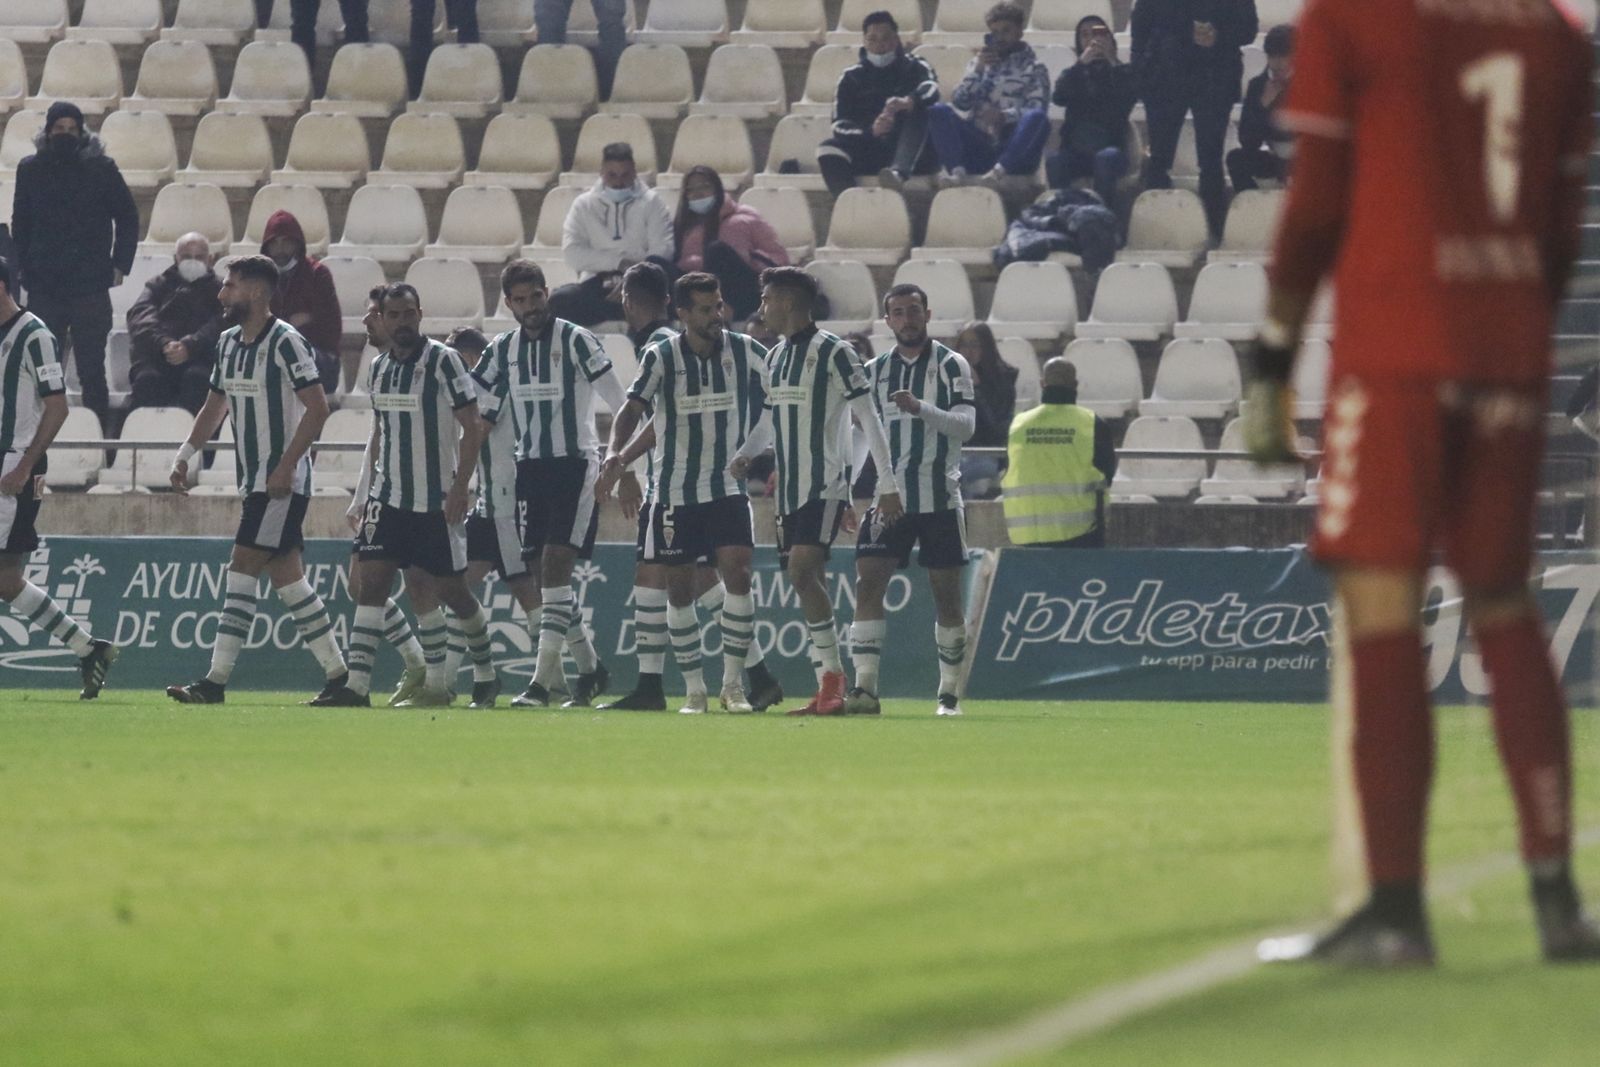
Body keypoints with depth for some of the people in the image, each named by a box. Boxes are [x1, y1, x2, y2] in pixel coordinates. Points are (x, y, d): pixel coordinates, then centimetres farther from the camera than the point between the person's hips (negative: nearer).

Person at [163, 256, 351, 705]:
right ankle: (339, 677, 10)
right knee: (285, 575, 7)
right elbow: (216, 406, 25)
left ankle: (215, 681, -12)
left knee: (242, 568, -11)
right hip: (255, 481, 9)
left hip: (283, 481, -9)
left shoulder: (285, 342, -13)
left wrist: (286, 467, -22)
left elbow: (317, 407, -17)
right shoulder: (229, 342, 13)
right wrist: (186, 454, 13)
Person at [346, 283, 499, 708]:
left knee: (449, 590, 3)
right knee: (370, 581, -8)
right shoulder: (378, 368, 9)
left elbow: (472, 428, -10)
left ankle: (485, 673, 24)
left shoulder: (442, 362, -10)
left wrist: (458, 489, -15)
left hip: (436, 501, -5)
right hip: (389, 497, 5)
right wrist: (370, 489, 17)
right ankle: (356, 684, -12)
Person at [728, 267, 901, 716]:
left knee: (802, 571, -21)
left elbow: (869, 419, -9)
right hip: (789, 490, 8)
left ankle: (832, 675, -16)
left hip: (826, 487, -8)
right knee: (808, 584, 5)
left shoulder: (833, 353, -9)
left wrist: (888, 484, -11)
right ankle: (827, 691, 6)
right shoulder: (775, 357, 15)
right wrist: (744, 454, 8)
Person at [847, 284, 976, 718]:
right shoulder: (874, 371, 11)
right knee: (868, 583, -11)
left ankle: (950, 693, 10)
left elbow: (966, 423, -11)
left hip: (940, 498, -3)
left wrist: (921, 408, -26)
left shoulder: (950, 365, 0)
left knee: (947, 593, 1)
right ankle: (864, 688, -14)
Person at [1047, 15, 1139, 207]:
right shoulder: (1074, 74, 18)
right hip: (1076, 153, 1)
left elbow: (1131, 97, -9)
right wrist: (1081, 63, -13)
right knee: (1054, 162, -33)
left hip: (1110, 149, -1)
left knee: (1106, 157, -37)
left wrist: (1112, 61, -15)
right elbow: (1058, 98, -4)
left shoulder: (1122, 73, 13)